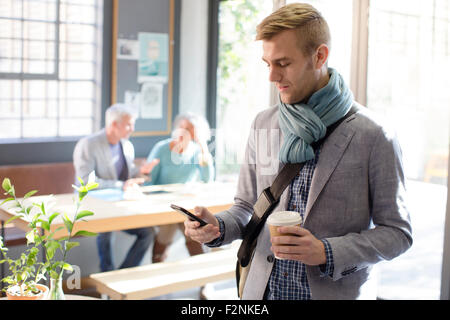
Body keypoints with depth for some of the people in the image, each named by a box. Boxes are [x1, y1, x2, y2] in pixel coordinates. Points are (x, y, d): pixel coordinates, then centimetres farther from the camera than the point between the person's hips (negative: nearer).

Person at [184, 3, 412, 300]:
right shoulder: (263, 124, 1)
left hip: (336, 291, -4)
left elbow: (397, 232, -8)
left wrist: (327, 252, -21)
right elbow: (247, 207, 8)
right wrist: (217, 226, -12)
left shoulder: (374, 136, -13)